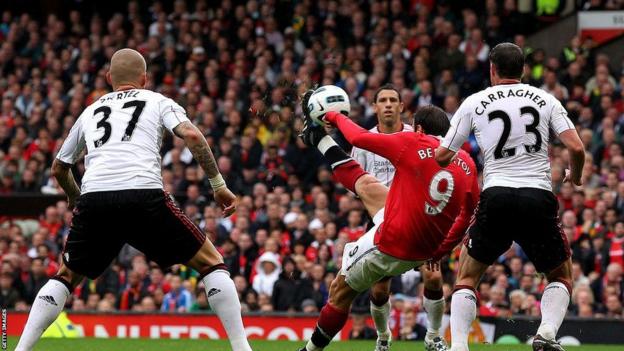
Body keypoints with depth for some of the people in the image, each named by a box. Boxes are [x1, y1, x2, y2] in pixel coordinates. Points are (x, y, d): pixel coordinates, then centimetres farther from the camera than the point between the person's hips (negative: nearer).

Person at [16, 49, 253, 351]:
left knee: (65, 277, 24)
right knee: (211, 263, 12)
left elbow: (59, 168, 41)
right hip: (144, 196, -3)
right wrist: (219, 184, 6)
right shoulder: (158, 102, 21)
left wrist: (75, 198, 59)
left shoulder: (91, 111, 30)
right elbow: (191, 135, 1)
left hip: (94, 198, 3)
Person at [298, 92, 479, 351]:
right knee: (365, 184, 22)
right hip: (425, 251, 7)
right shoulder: (467, 164, 0)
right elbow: (470, 214, 9)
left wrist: (337, 117, 17)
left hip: (390, 247, -7)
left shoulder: (411, 143, -15)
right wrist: (441, 250, 18)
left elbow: (359, 138, -3)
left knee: (340, 293, 14)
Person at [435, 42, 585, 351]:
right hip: (539, 198, 0)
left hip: (496, 198, 0)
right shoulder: (545, 100, 9)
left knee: (466, 277, 18)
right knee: (561, 276, 19)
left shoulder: (474, 103, 7)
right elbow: (576, 148, 0)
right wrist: (575, 175, 21)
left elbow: (442, 156, 9)